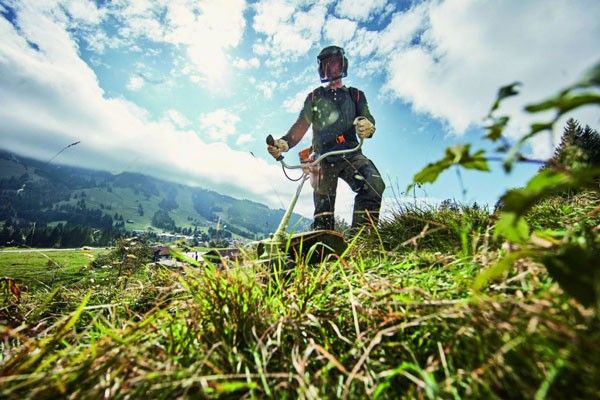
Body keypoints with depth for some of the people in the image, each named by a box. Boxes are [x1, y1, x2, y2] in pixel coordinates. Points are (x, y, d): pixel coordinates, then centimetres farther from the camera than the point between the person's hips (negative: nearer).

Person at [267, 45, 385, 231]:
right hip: (324, 158, 0)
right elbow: (301, 125, 5)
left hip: (351, 155, 0)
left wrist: (366, 126, -25)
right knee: (323, 207, -7)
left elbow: (368, 119, 2)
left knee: (374, 183, -27)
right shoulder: (315, 97, 17)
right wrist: (284, 142, -16)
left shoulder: (355, 95, 18)